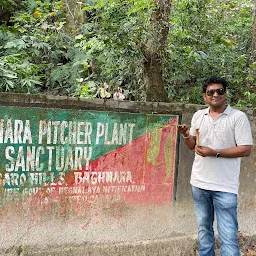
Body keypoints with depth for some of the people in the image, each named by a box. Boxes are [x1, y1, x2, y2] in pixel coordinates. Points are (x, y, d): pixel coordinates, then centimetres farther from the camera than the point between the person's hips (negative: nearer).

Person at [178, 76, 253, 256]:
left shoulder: (238, 117, -7)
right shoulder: (198, 115, 8)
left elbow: (246, 150, -11)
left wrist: (215, 153, -19)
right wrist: (186, 135, -6)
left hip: (225, 187, -5)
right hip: (199, 182, 5)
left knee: (228, 234, -3)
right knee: (204, 228, 19)